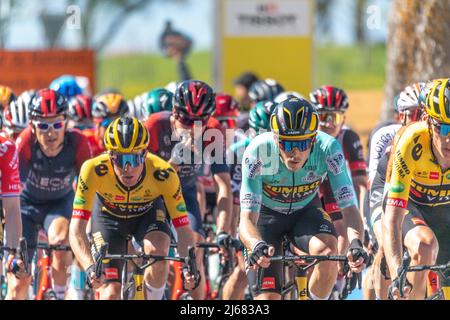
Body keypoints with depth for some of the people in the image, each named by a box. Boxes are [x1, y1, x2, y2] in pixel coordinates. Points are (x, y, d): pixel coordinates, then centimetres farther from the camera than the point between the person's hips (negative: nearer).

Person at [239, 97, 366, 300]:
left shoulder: (328, 149, -30)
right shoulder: (258, 151, -33)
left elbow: (349, 207, -31)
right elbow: (247, 219, -35)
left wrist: (356, 244, -52)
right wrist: (257, 245, -58)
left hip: (305, 211, 1)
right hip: (266, 214, -1)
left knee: (328, 250, -32)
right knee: (268, 299, -13)